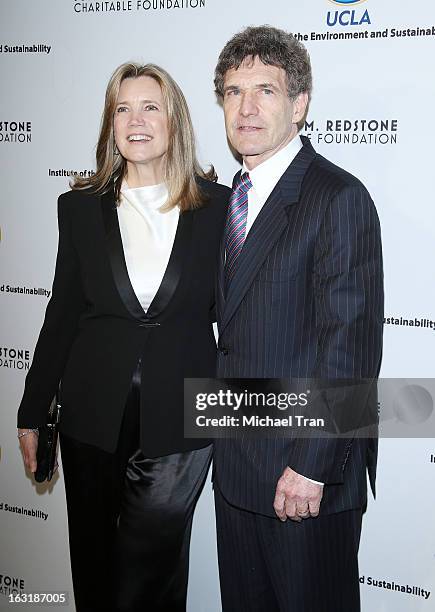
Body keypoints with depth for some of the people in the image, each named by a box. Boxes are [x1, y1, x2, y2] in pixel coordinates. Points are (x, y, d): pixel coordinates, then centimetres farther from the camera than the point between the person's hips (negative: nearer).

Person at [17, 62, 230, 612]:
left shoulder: (217, 206, -2)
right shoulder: (81, 206, 1)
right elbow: (63, 313, 5)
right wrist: (32, 413, 7)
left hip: (179, 418, -1)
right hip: (94, 415, 2)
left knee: (154, 567, 8)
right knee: (93, 562, 16)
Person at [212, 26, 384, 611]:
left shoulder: (338, 197, -15)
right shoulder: (232, 196, 11)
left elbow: (352, 346, -20)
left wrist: (311, 465, -21)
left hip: (307, 474, -7)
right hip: (235, 464, 8)